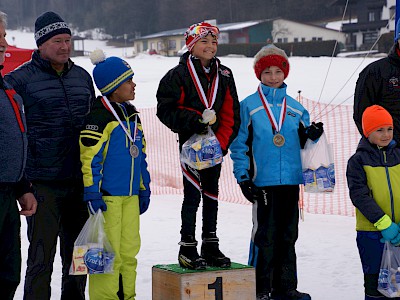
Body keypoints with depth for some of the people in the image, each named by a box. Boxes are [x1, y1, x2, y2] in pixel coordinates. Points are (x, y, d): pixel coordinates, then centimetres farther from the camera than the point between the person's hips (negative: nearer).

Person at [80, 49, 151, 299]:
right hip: (106, 196, -8)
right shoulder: (99, 116, -12)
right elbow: (89, 157, -15)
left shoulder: (132, 115, 15)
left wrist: (144, 189, 21)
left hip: (130, 195, 8)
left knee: (129, 250, 11)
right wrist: (92, 193, -17)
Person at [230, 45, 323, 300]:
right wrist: (243, 178, -8)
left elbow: (302, 144, 18)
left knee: (288, 235, 10)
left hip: (291, 179, 4)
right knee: (265, 235, -4)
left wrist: (312, 135, -4)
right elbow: (239, 144, -1)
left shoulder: (296, 108, 12)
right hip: (263, 181, -4)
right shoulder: (248, 106, 0)